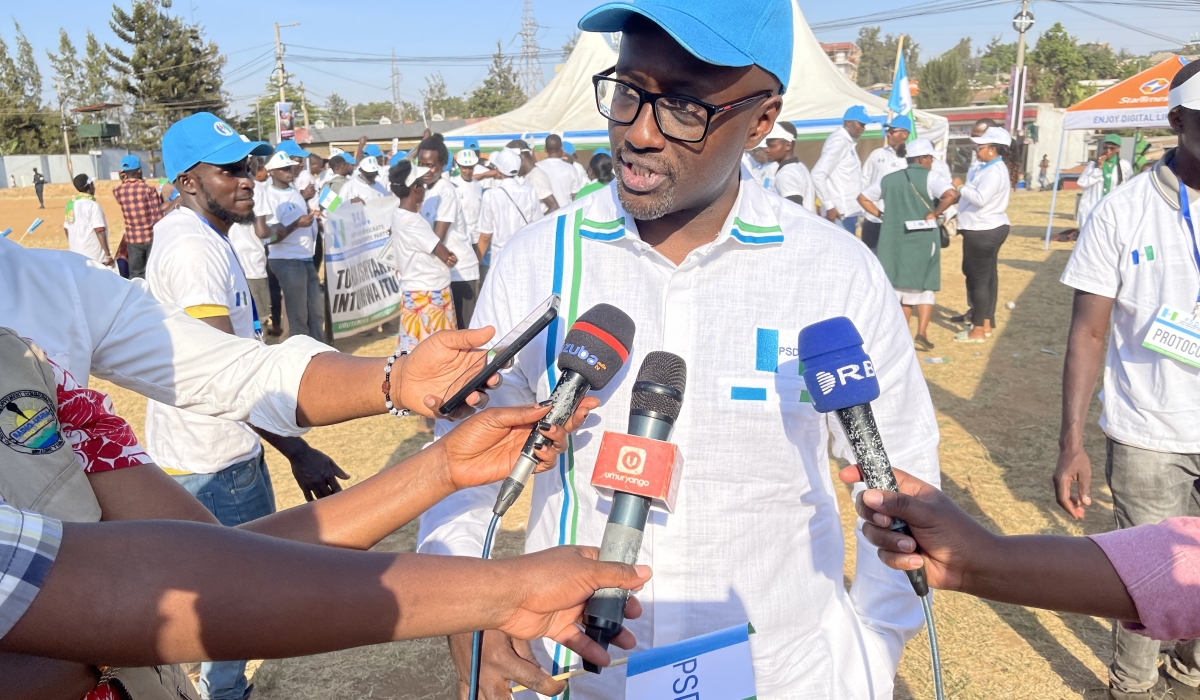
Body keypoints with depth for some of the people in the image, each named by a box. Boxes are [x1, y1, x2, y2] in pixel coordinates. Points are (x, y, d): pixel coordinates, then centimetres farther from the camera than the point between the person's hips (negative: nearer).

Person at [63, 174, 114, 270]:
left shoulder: (70, 204, 8)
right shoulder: (93, 205, -14)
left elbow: (66, 229, 15)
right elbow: (100, 232, -18)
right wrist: (108, 255, -15)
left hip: (76, 255, 8)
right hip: (94, 257, -8)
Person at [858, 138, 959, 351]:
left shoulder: (889, 179, 9)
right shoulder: (929, 178, -7)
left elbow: (863, 198, 14)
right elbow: (952, 195, -23)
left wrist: (882, 214, 10)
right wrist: (934, 214, -11)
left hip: (894, 239, 4)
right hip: (922, 239, -4)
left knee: (899, 286, 14)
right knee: (923, 287, 8)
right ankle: (921, 334, -1)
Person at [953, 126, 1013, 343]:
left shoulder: (994, 171, -19)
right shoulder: (990, 168, 14)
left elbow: (980, 198, -30)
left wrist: (961, 188, -18)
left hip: (983, 231, -11)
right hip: (989, 228, 11)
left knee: (978, 279, -5)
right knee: (988, 277, 15)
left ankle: (978, 330, 0)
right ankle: (986, 324, 25)